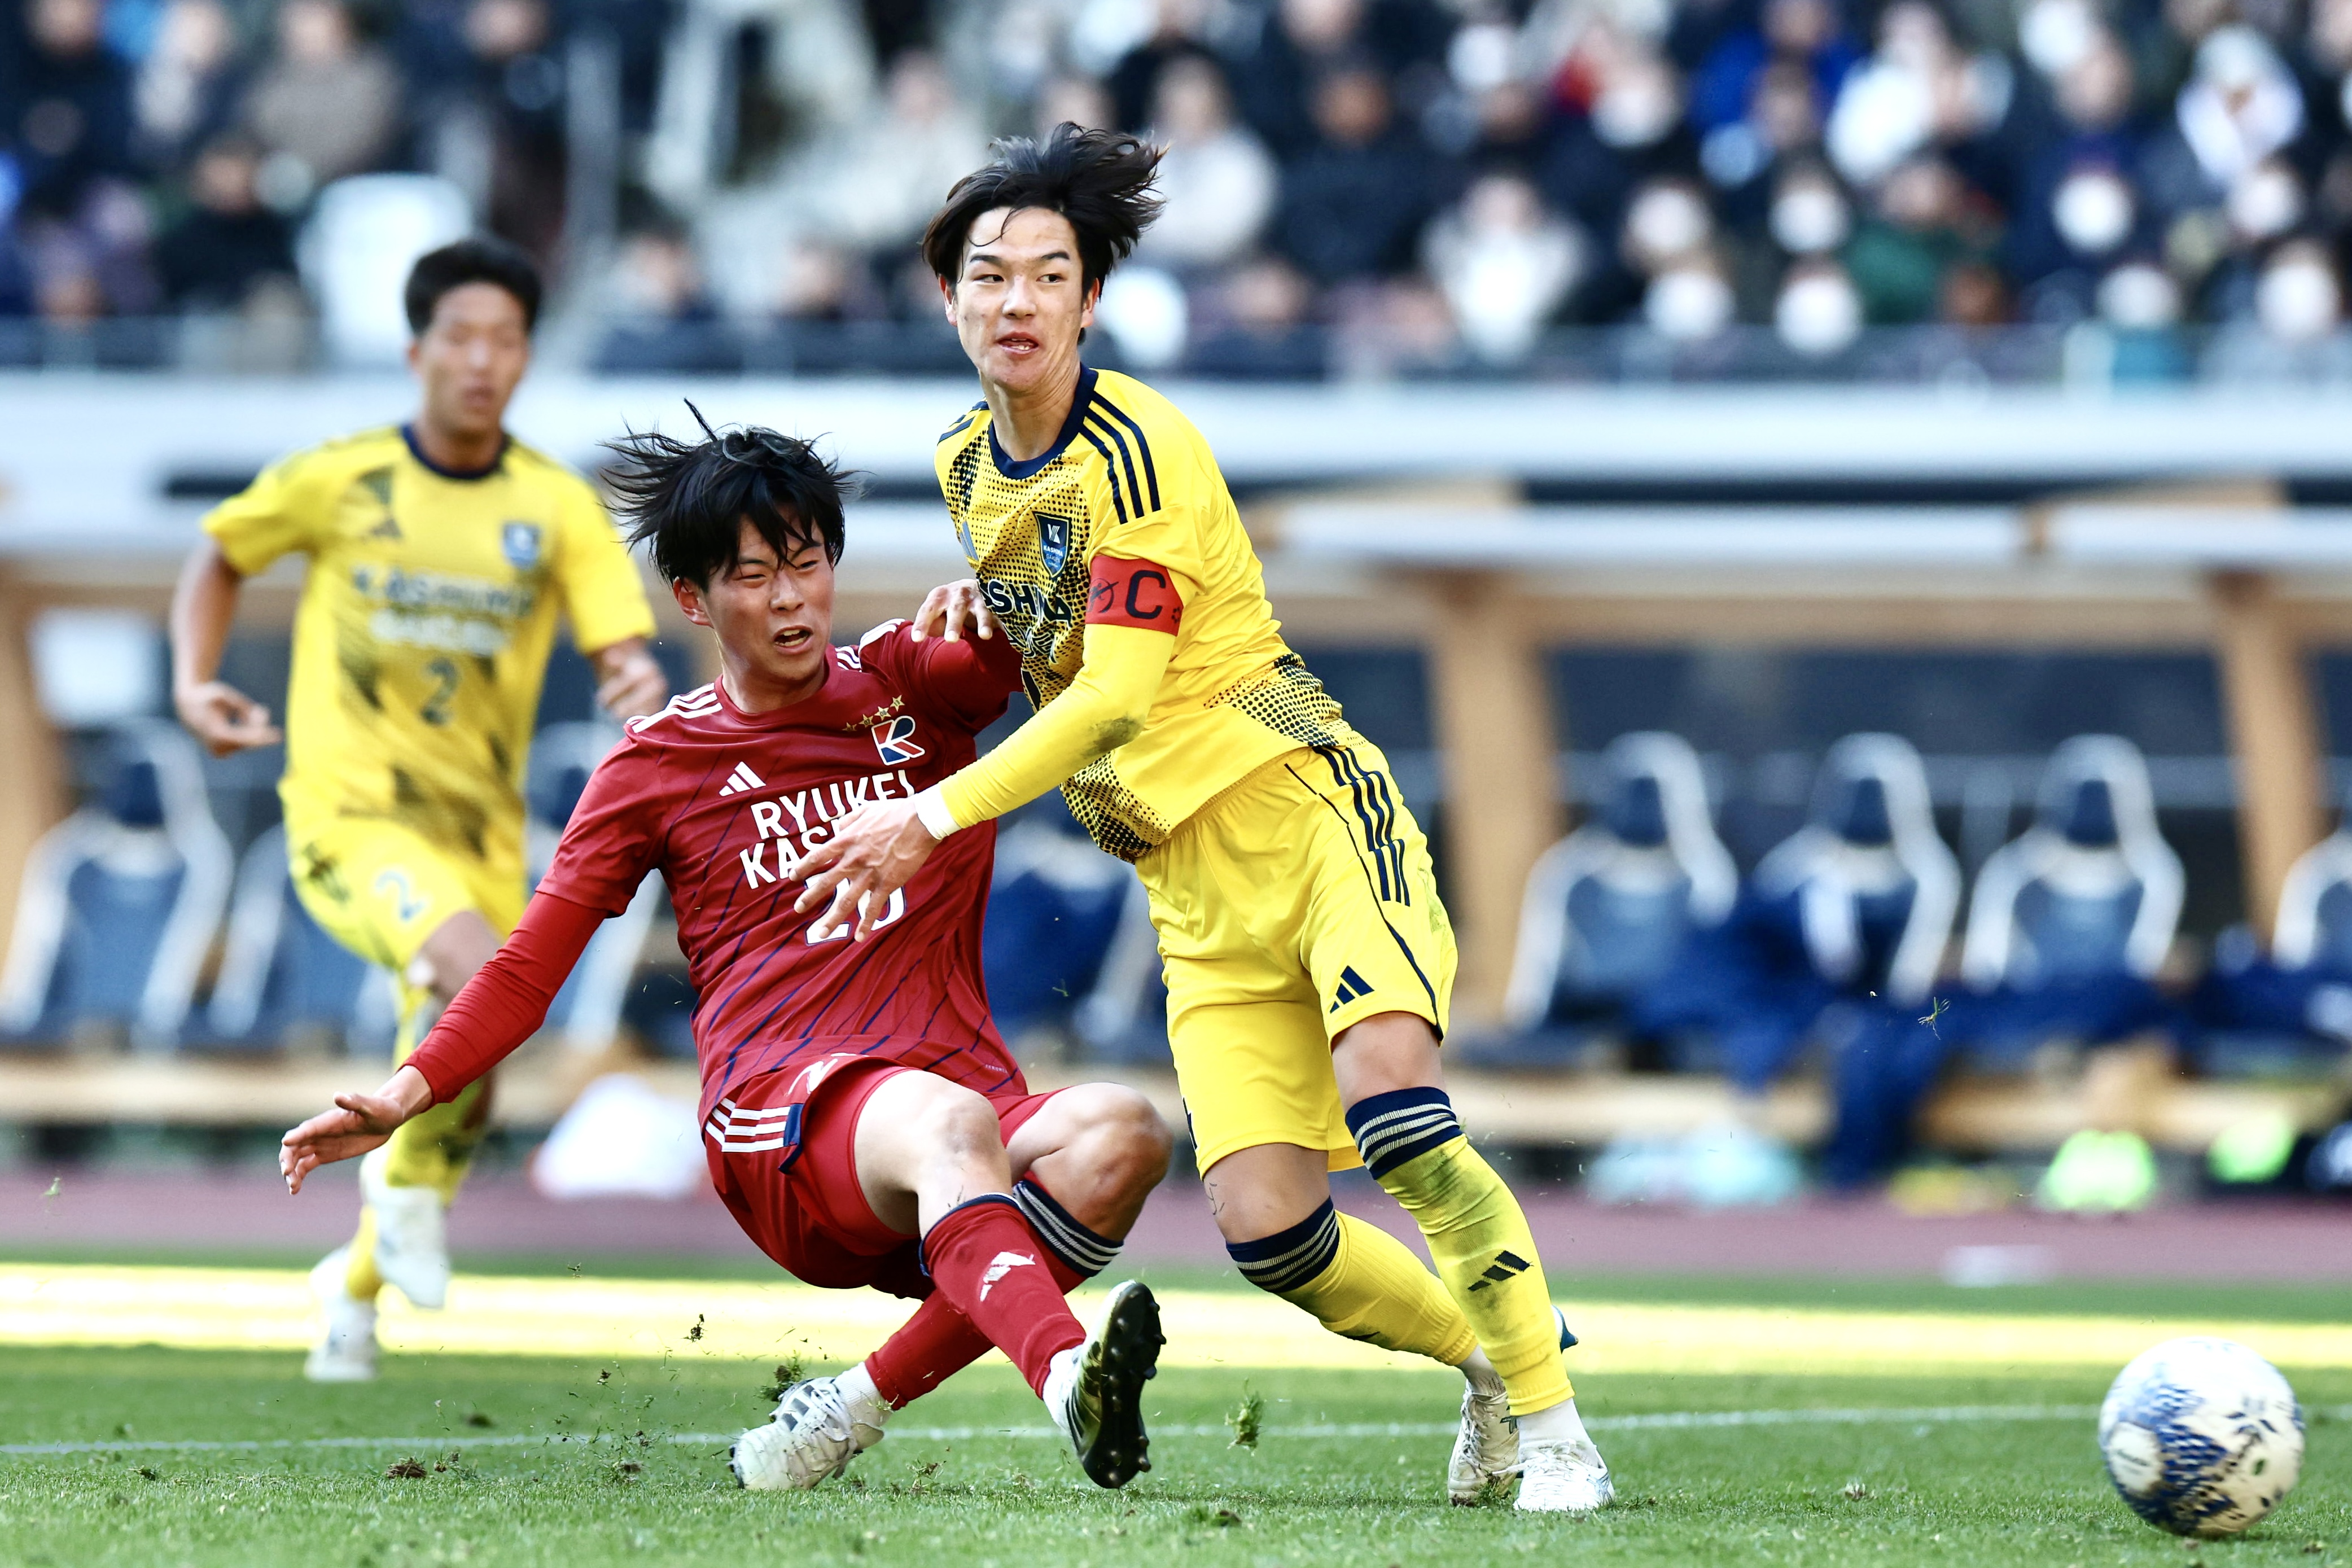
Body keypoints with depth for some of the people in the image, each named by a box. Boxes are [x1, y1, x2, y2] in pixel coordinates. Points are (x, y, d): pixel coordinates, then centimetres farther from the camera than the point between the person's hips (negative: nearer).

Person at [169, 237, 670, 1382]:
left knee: (461, 1105, 9)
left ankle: (357, 1283, 37)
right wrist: (193, 682, -1)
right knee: (482, 978, -32)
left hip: (480, 834, 4)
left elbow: (626, 650, -5)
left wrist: (640, 683, -30)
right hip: (349, 817, -4)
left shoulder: (557, 507, 0)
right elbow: (219, 556, 13)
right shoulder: (336, 480, -4)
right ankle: (405, 1186, -6)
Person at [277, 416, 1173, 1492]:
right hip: (782, 1121, -3)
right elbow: (528, 969, 13)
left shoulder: (913, 684, 18)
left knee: (1123, 1132, -31)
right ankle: (1069, 1379, -66)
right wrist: (407, 1094, -2)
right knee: (948, 1122, -38)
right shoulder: (658, 766, 14)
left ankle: (849, 1413, -28)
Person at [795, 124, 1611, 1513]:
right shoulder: (970, 468, 11)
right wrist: (971, 608, 11)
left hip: (1306, 808, -6)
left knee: (1391, 1108, -29)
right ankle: (1484, 1351, 16)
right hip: (1194, 889, 6)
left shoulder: (1136, 447, -13)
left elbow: (1115, 695, -21)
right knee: (1266, 1232, -10)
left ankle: (1551, 1416, -17)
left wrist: (934, 820, -20)